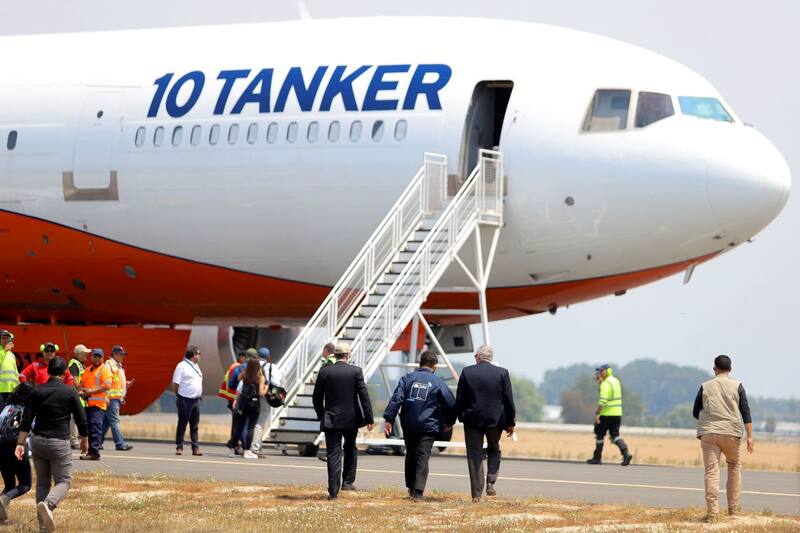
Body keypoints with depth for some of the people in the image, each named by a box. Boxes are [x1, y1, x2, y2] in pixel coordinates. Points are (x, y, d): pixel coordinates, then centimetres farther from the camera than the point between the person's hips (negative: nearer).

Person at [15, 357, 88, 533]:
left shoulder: (37, 391, 4)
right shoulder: (70, 392, -4)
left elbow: (26, 419, 0)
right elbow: (81, 419, -1)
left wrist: (20, 443, 1)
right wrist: (84, 440, 15)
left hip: (37, 441, 4)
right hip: (59, 442, -4)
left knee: (42, 482, 14)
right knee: (63, 481, 2)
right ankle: (47, 504, -28)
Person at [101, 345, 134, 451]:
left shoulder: (118, 366, 22)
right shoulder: (108, 365, -8)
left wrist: (127, 384, 9)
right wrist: (106, 397, -22)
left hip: (118, 398, 10)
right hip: (111, 398, -10)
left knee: (106, 422, 11)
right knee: (115, 421, -10)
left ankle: (98, 443, 15)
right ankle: (120, 444, -14)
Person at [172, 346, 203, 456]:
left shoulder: (196, 366, 15)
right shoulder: (182, 366, -10)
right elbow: (175, 384, -10)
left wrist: (199, 394, 14)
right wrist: (179, 395, -4)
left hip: (196, 400, 7)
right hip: (185, 400, -7)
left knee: (195, 425, 8)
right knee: (182, 424, -1)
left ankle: (195, 448, 9)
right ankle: (179, 447, 4)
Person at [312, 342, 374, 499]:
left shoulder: (325, 372, -4)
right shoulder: (356, 371, -6)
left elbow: (317, 397, 2)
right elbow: (364, 396, -7)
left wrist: (321, 415, 17)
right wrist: (369, 419, -3)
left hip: (331, 420, 0)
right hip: (351, 419, 0)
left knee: (333, 454, 0)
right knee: (351, 449, 23)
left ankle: (333, 491, -4)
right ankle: (348, 481, 20)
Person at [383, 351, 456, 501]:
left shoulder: (408, 378, 4)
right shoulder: (438, 383, -1)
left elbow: (396, 399, -5)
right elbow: (451, 404, 2)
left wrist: (389, 419, -6)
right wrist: (449, 422, 18)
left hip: (408, 425, 3)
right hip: (428, 426, -3)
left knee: (410, 455, 18)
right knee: (423, 457, -3)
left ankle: (411, 487, 28)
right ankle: (418, 492, -12)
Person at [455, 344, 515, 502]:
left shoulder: (467, 372, -4)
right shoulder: (502, 373, -4)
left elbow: (459, 399, -1)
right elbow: (508, 399, -1)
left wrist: (461, 417, 11)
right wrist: (511, 422, 7)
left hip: (472, 419, -1)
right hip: (495, 419, 1)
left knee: (475, 456, 5)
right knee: (494, 450, 22)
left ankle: (476, 493, 4)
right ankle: (491, 482, 4)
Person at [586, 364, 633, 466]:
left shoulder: (606, 383, -16)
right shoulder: (616, 381, 13)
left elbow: (603, 400, -25)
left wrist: (597, 413, -24)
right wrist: (600, 381, 21)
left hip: (606, 414, -8)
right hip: (617, 413, 8)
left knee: (599, 435, 8)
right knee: (615, 435, 6)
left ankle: (597, 458, 15)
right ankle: (626, 454, -13)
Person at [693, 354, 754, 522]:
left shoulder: (705, 387, 9)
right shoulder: (737, 386, 5)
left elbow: (696, 412, 14)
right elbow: (745, 412, -2)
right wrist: (750, 436, -2)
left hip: (708, 433, 0)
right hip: (731, 433, 0)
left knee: (711, 471, -3)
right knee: (734, 466, 21)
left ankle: (712, 511, -12)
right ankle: (733, 507, 20)